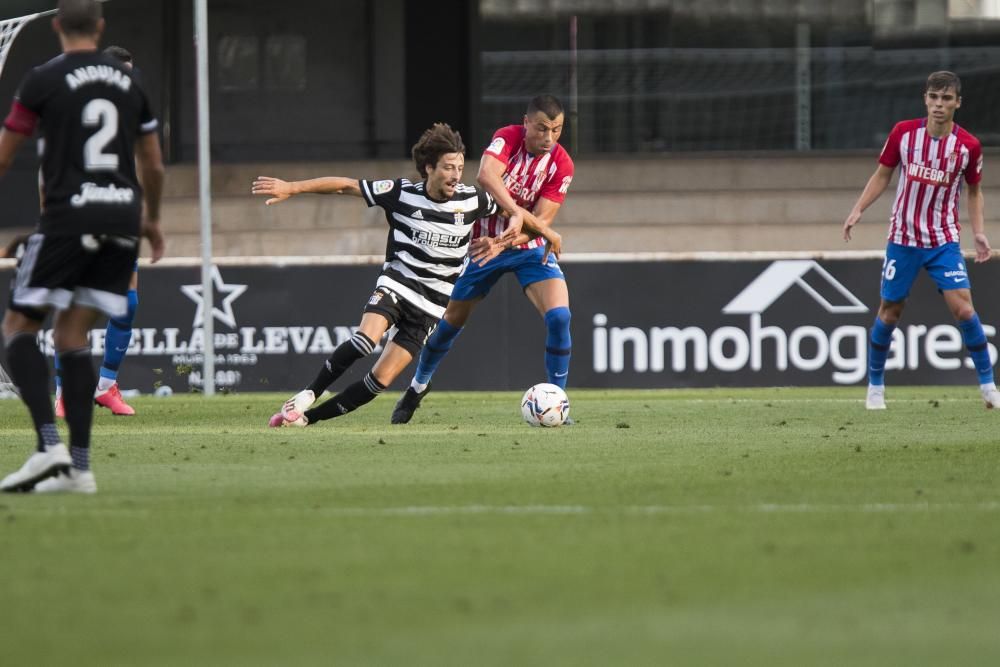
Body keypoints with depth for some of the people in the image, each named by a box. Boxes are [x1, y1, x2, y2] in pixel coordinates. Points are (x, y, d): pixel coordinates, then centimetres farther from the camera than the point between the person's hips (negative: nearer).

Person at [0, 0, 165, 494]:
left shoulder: (44, 80, -3)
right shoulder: (129, 81, 12)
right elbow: (154, 166, 18)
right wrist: (153, 220, 35)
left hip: (69, 215, -5)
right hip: (122, 216, 5)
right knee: (72, 336, 9)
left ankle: (49, 444, -15)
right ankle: (79, 466, 1)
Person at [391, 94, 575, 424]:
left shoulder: (561, 164, -16)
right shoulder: (508, 137, -18)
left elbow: (541, 221, -19)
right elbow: (487, 175, -38)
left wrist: (503, 243, -33)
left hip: (529, 248, 0)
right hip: (484, 241, 0)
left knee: (559, 316, -20)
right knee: (453, 318, 10)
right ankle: (418, 385, 36)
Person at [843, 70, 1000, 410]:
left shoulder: (968, 146, -7)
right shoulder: (903, 133, -7)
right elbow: (882, 175, 5)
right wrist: (858, 210, -5)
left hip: (944, 241, -1)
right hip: (903, 238, 1)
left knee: (963, 308, -14)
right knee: (890, 312, 7)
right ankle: (875, 386, 24)